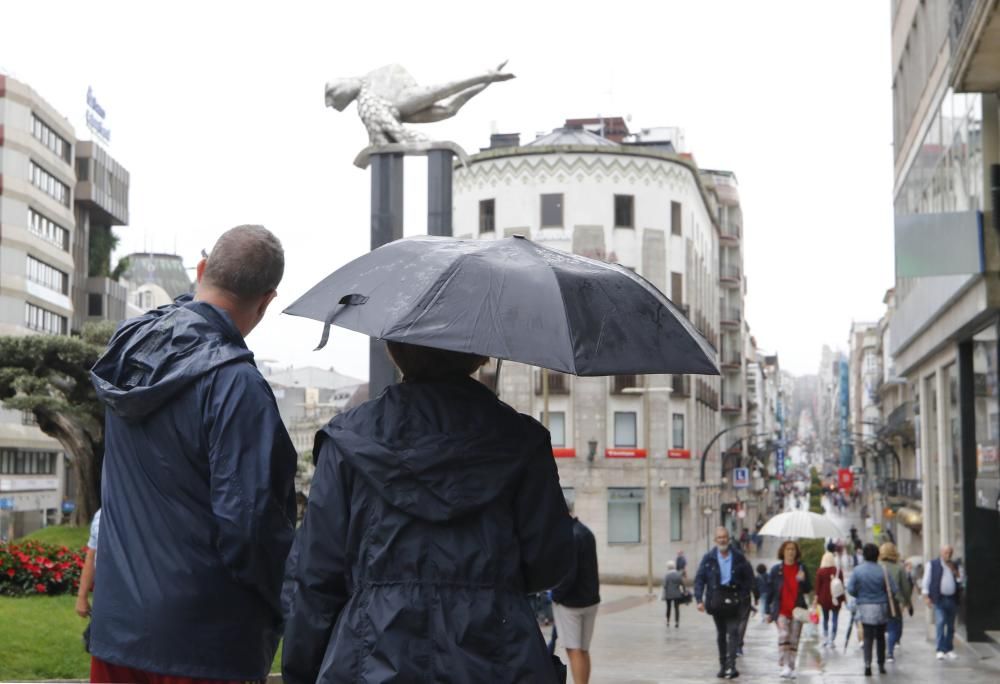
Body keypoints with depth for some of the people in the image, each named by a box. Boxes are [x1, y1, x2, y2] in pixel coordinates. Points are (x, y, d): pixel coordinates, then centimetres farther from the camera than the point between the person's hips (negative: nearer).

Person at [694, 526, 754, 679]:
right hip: (716, 598, 2)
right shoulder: (708, 558, 3)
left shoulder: (739, 557, 2)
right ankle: (723, 665, 20)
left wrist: (744, 595, -1)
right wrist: (699, 599, -10)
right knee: (721, 634, 11)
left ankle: (731, 665, -16)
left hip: (734, 598, -2)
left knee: (733, 632, -11)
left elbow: (749, 577, 10)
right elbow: (699, 579, 1)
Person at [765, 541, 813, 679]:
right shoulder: (776, 569, 2)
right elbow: (770, 591, 5)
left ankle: (791, 668, 16)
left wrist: (803, 580, -13)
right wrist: (768, 612, 4)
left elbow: (808, 590, 9)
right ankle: (784, 665, -19)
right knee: (783, 634, -22)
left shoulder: (801, 569, 6)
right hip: (781, 610, -2)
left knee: (794, 640, 5)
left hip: (797, 610, 2)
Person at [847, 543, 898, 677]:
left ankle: (867, 664, -12)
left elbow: (850, 589, -9)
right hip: (880, 607, 0)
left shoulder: (857, 570, -7)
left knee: (868, 637, 3)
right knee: (880, 636, 15)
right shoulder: (882, 571, -10)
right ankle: (881, 664, 20)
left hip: (864, 607, 0)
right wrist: (883, 593, 11)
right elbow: (894, 589, -10)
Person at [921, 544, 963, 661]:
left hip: (952, 599, 4)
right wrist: (926, 596, -6)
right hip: (939, 599, -4)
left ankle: (949, 649, 18)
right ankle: (940, 650, -17)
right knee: (940, 623, -16)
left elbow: (961, 581, 12)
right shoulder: (933, 565, 2)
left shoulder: (955, 567, 13)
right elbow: (926, 581, 1)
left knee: (951, 626, 9)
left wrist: (955, 573, -5)